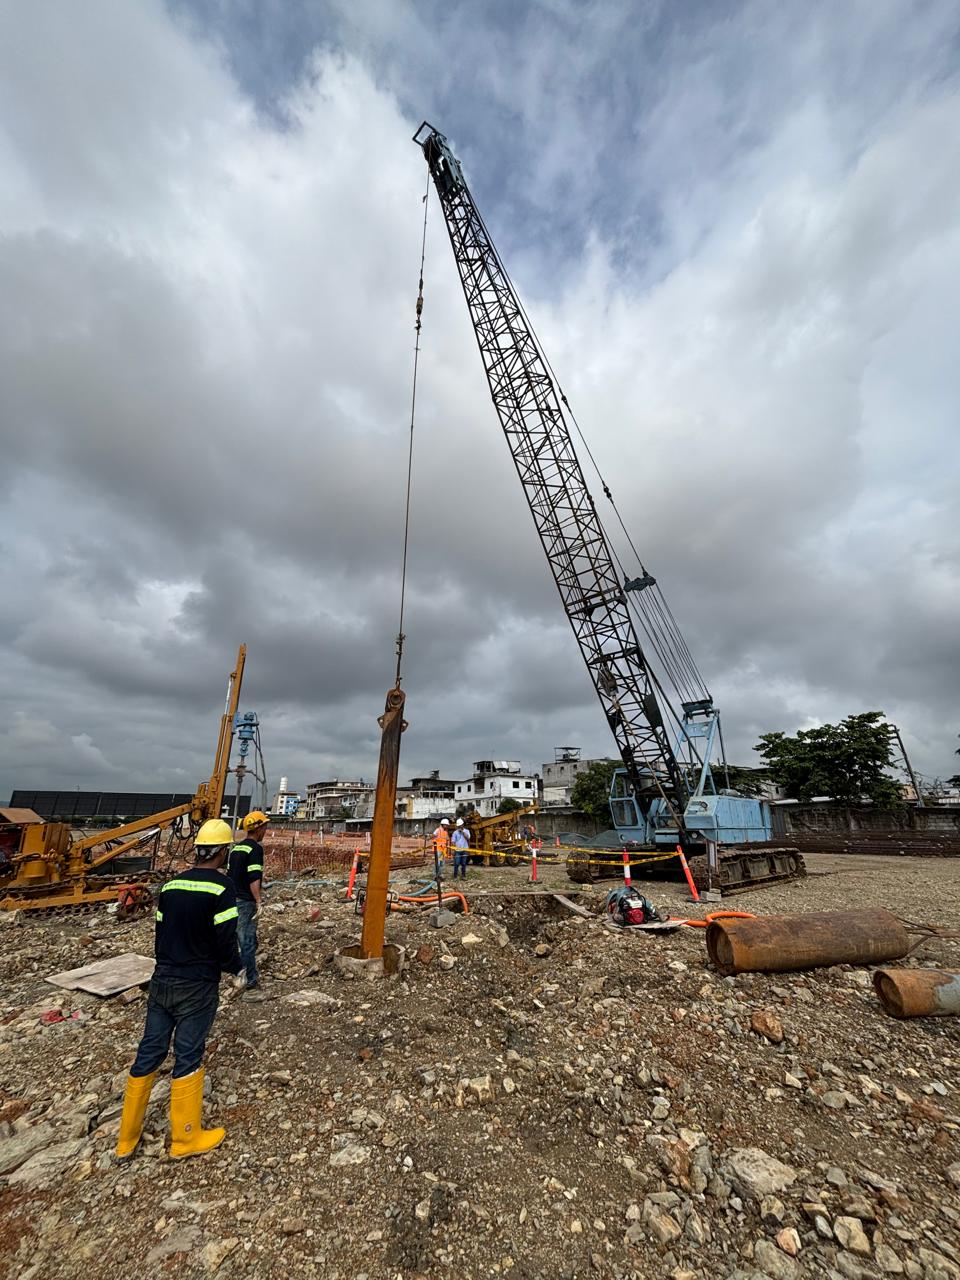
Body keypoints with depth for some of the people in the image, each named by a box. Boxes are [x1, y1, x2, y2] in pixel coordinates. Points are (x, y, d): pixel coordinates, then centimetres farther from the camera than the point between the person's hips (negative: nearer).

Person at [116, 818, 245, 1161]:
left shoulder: (170, 885, 0)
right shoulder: (222, 889, -21)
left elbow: (161, 932, 9)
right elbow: (226, 941, -19)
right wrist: (237, 972, 1)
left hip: (162, 982, 6)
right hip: (197, 988, -6)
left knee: (149, 1052, 18)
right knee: (187, 1058, 9)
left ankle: (127, 1139, 32)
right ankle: (185, 1139, 26)